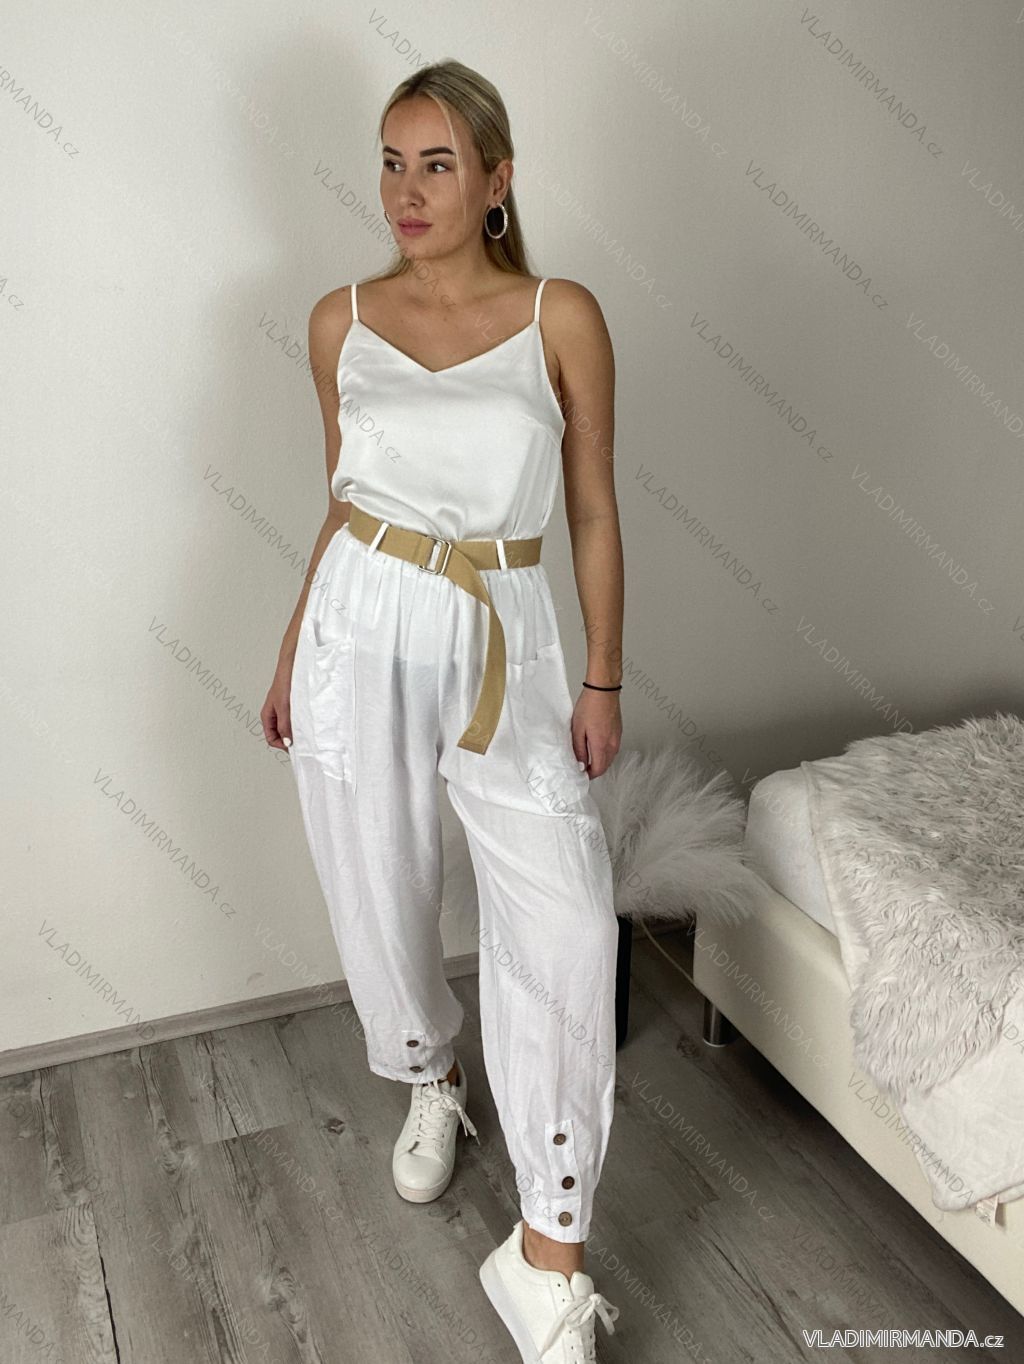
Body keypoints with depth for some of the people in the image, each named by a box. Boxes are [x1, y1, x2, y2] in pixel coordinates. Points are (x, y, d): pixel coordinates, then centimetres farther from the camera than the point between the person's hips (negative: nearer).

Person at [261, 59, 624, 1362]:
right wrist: (292, 651, 14)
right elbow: (342, 504, 12)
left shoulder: (561, 317, -2)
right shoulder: (341, 321, 4)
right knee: (383, 894, 12)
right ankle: (432, 1081, 44)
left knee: (564, 921, -12)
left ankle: (546, 1254, 1)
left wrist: (603, 681, -1)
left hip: (504, 643, -2)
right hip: (363, 631, 2)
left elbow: (592, 512, 1)